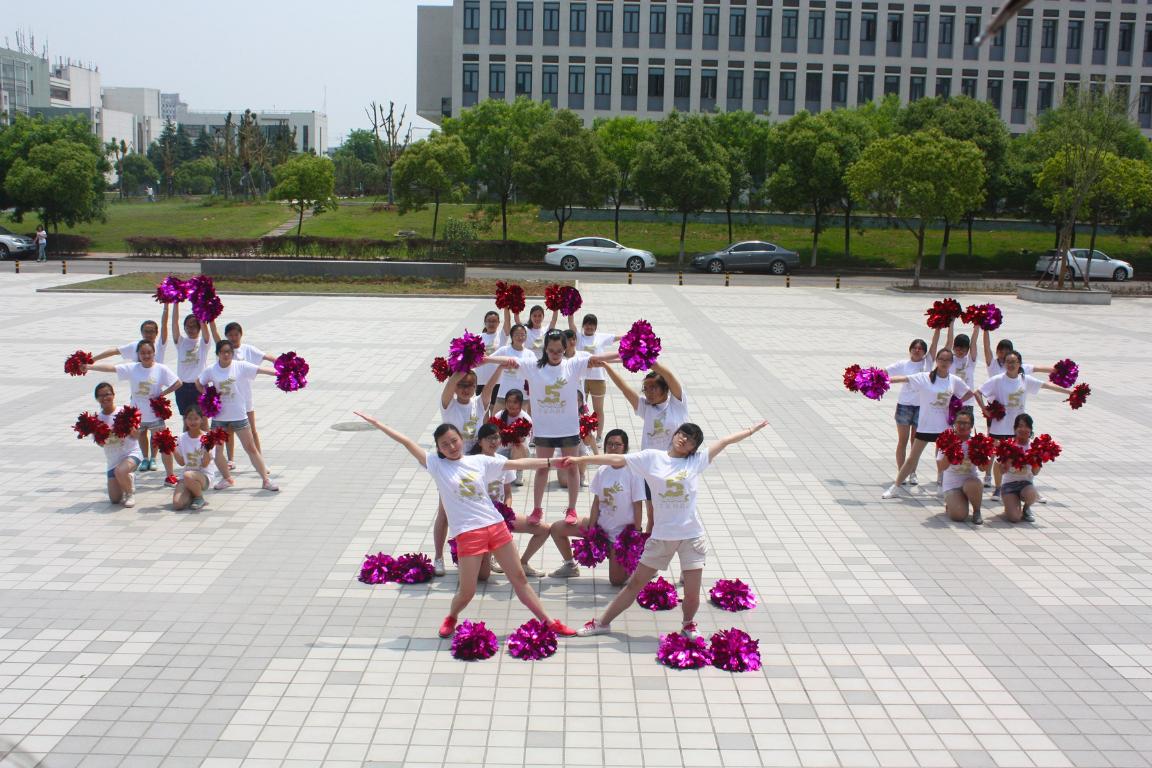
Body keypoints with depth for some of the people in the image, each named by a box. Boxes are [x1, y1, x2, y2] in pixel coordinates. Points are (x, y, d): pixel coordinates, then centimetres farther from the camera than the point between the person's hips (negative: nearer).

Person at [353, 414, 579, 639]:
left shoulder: (480, 461, 8)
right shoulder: (436, 464, 2)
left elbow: (518, 463, 11)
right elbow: (407, 442, -4)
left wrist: (553, 462, 11)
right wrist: (377, 423, -6)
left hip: (496, 526, 3)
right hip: (468, 533, -3)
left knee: (519, 577, 10)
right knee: (467, 591, -2)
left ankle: (549, 622, 18)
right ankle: (451, 618, 31)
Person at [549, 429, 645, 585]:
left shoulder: (633, 473, -18)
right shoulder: (602, 472, -3)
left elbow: (638, 506, -14)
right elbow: (596, 503, 1)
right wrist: (590, 531, -3)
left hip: (622, 531, -5)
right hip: (601, 524, 5)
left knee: (617, 580, -8)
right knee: (557, 528, 2)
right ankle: (570, 566, 23)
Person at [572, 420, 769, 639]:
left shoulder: (697, 460, 2)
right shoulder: (651, 458, -1)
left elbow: (724, 441, 4)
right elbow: (616, 459, -3)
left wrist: (752, 430, 6)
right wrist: (580, 459, -6)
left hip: (692, 536, 0)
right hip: (662, 536, 0)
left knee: (692, 594, 0)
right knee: (636, 583, 8)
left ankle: (688, 624, 31)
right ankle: (602, 622, 21)